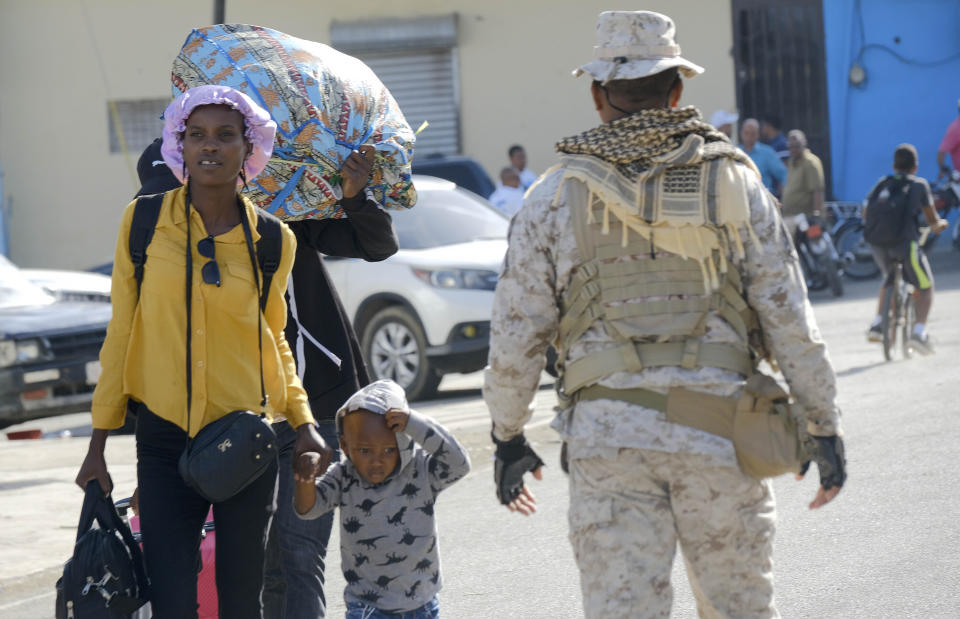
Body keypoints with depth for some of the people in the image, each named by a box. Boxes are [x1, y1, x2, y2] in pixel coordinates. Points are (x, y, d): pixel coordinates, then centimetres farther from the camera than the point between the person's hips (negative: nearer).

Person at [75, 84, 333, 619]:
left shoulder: (273, 240, 2)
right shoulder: (145, 220, -1)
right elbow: (121, 331, 4)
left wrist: (302, 420, 1)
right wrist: (99, 443, 4)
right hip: (165, 437, -1)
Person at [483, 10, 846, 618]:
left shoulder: (556, 195, 3)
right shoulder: (733, 180, 3)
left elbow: (516, 331, 3)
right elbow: (788, 316, 2)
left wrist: (508, 436, 15)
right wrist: (824, 425, 8)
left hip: (607, 432, 0)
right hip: (718, 429, 0)